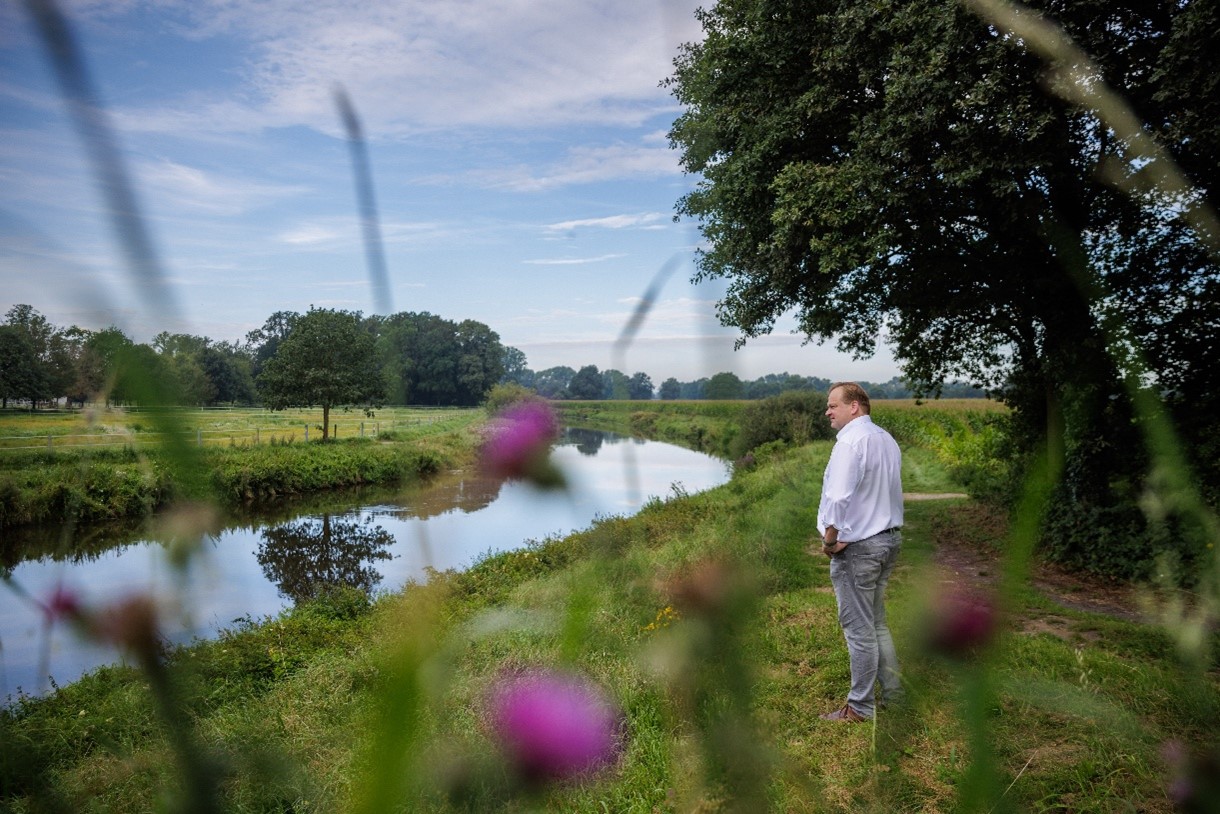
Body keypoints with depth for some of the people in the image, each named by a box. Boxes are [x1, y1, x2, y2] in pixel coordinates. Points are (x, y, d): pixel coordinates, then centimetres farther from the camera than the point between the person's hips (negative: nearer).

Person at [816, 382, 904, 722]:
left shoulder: (851, 442, -18)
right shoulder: (887, 440, 12)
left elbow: (839, 498, -26)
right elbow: (891, 492, 15)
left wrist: (829, 539, -15)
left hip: (856, 546, -9)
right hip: (889, 539, 9)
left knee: (859, 629, 0)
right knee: (876, 623, 20)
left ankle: (860, 707, 11)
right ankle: (893, 694, 27)